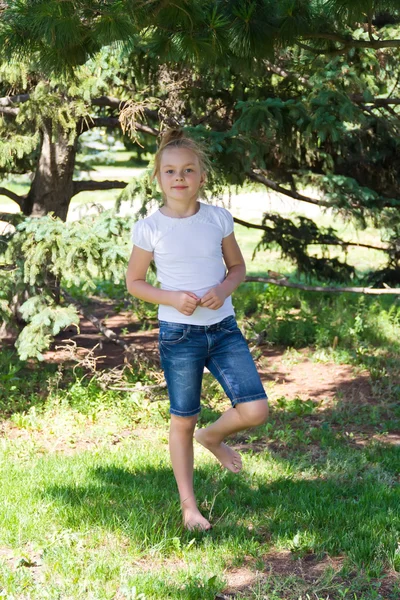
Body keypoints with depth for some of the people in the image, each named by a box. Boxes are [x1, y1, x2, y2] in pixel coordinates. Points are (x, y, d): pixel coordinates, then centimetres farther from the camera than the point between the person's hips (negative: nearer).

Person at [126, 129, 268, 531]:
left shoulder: (218, 219, 0)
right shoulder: (150, 228, -6)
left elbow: (237, 267, 11)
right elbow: (134, 281, 2)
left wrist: (223, 290, -11)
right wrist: (171, 298, -15)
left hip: (223, 327, 3)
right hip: (179, 332, -2)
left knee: (255, 411, -7)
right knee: (182, 421, 6)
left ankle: (213, 437, 27)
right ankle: (189, 506, 20)